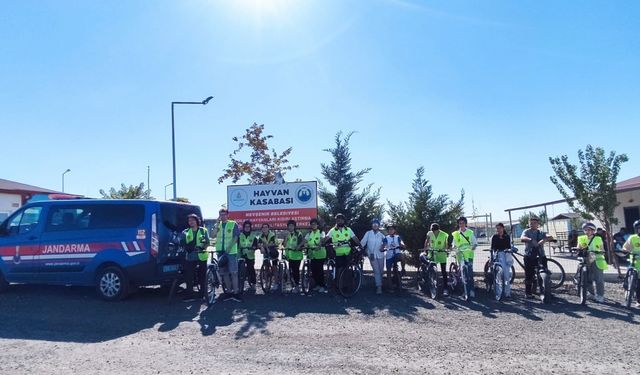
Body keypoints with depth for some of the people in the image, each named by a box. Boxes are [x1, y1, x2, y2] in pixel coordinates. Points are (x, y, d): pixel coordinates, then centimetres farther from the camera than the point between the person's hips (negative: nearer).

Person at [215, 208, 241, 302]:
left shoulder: (233, 224, 2)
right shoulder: (218, 225, 13)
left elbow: (236, 237, -4)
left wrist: (229, 247, -15)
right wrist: (217, 223, -8)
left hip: (231, 252, -5)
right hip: (220, 252, 5)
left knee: (233, 272, -8)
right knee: (224, 273, 7)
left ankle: (236, 292, -4)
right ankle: (230, 291, 16)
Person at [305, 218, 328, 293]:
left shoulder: (321, 232, 0)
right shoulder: (309, 234, 13)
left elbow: (322, 240, -18)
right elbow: (305, 241, 1)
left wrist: (319, 246, -39)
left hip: (320, 254, -4)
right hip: (312, 255, 5)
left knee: (320, 270, -6)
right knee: (313, 270, 5)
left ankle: (323, 286, 5)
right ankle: (317, 285, 20)